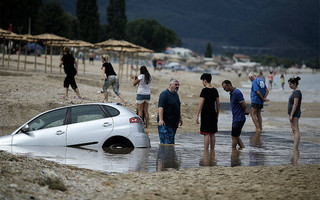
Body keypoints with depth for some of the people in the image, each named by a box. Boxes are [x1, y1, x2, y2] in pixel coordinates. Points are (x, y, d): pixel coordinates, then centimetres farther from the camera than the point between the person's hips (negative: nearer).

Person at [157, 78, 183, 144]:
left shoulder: (176, 94, 16)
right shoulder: (164, 94, -11)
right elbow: (160, 107, -20)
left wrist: (180, 118, 24)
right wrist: (161, 120, -29)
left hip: (174, 123, 8)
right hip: (165, 123, -8)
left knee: (171, 142, 7)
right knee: (165, 142, -11)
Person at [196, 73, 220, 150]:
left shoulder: (204, 90, -12)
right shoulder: (215, 90, 8)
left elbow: (201, 104, -15)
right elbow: (218, 104, 11)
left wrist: (197, 116, -12)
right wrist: (217, 115, 19)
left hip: (205, 114, -6)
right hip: (213, 114, 6)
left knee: (206, 134, -6)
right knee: (212, 134, 11)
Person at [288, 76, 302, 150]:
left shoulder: (297, 92, -15)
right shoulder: (294, 91, 15)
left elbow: (295, 104, -20)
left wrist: (291, 115, -22)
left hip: (295, 114, -11)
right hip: (292, 113, 11)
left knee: (296, 131, -13)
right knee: (294, 131, 13)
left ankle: (295, 148, -17)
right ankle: (296, 148, 17)